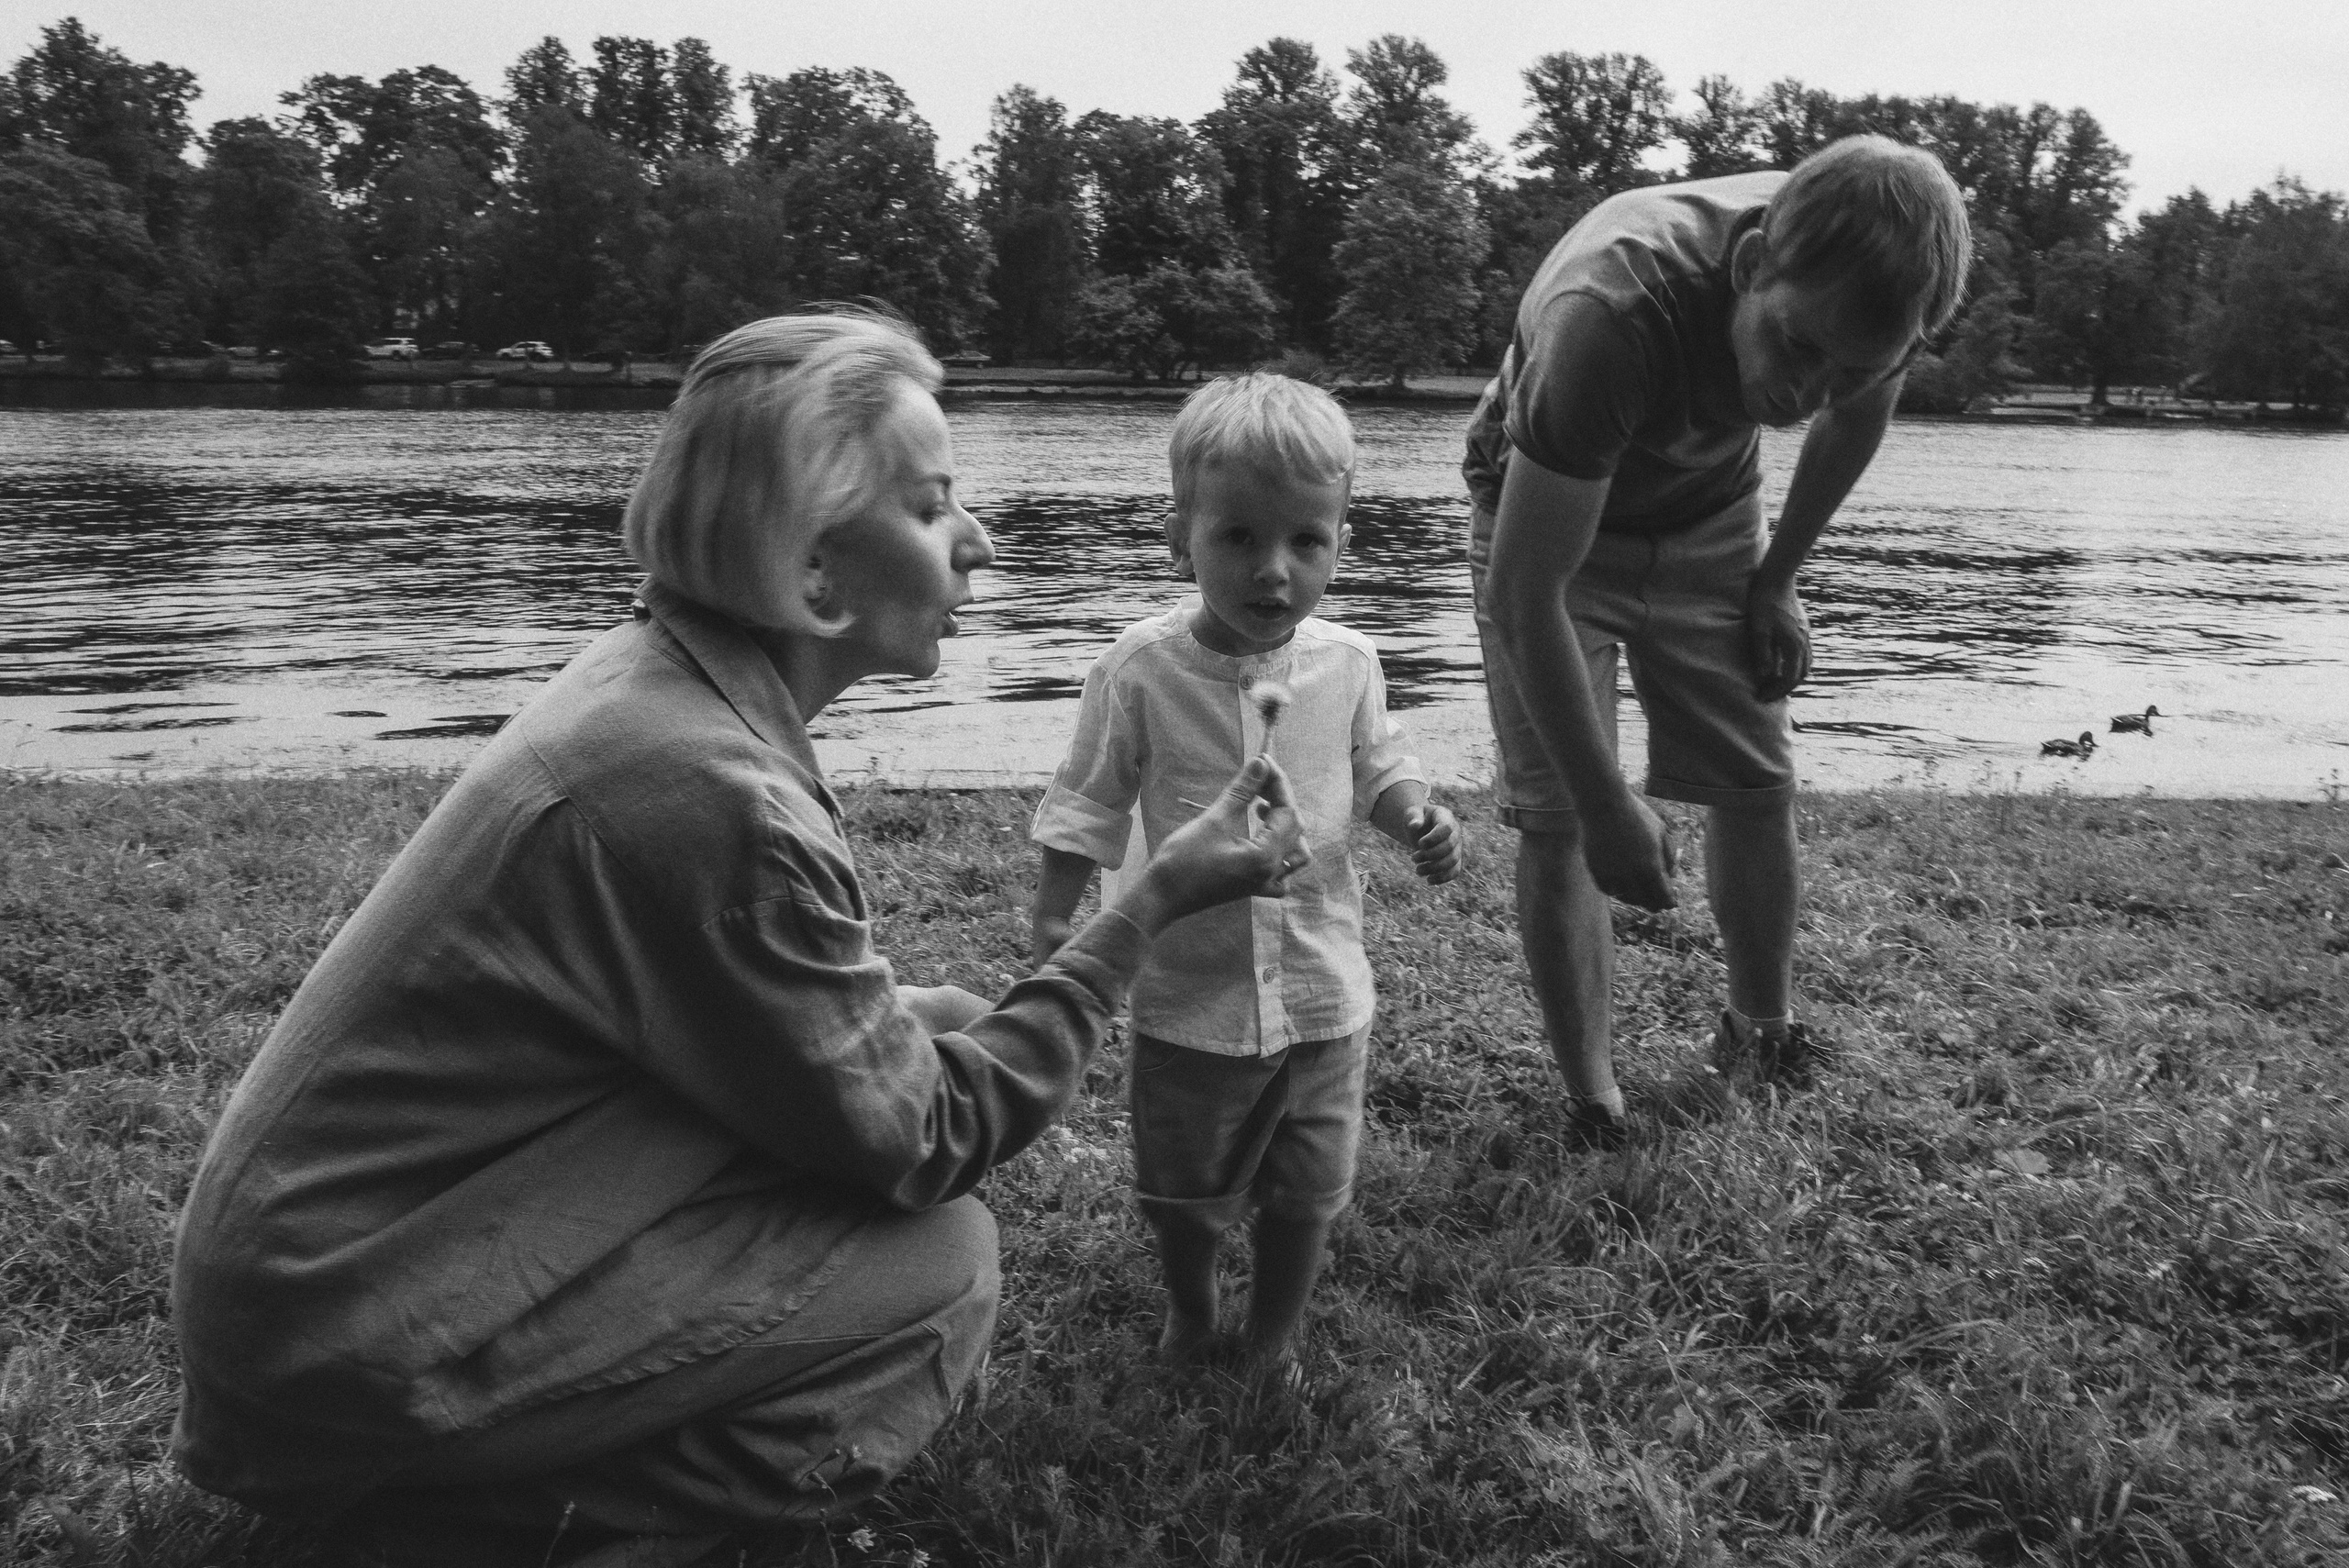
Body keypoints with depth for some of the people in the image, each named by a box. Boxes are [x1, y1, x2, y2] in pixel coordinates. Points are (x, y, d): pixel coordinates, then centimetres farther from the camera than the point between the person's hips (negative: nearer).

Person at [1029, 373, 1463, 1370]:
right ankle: (1189, 1311, 50)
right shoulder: (1141, 670, -16)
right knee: (1180, 1194, 19)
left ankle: (1272, 1347, 43)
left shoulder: (1347, 663, -9)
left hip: (1321, 992, 2)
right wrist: (1055, 921, -15)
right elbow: (1088, 802, -8)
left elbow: (1376, 767, 7)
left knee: (1306, 1196, 17)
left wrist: (1419, 822, -12)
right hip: (1189, 996, -1)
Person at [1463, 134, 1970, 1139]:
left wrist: (1777, 580, 3)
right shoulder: (1608, 314, -42)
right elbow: (1523, 592, -37)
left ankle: (1761, 1035, 25)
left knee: (1758, 785, 3)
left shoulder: (1864, 280, -25)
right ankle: (1594, 1111, 3)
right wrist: (1609, 810, -31)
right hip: (1546, 520, -4)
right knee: (1556, 818, -10)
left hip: (1707, 517, 5)